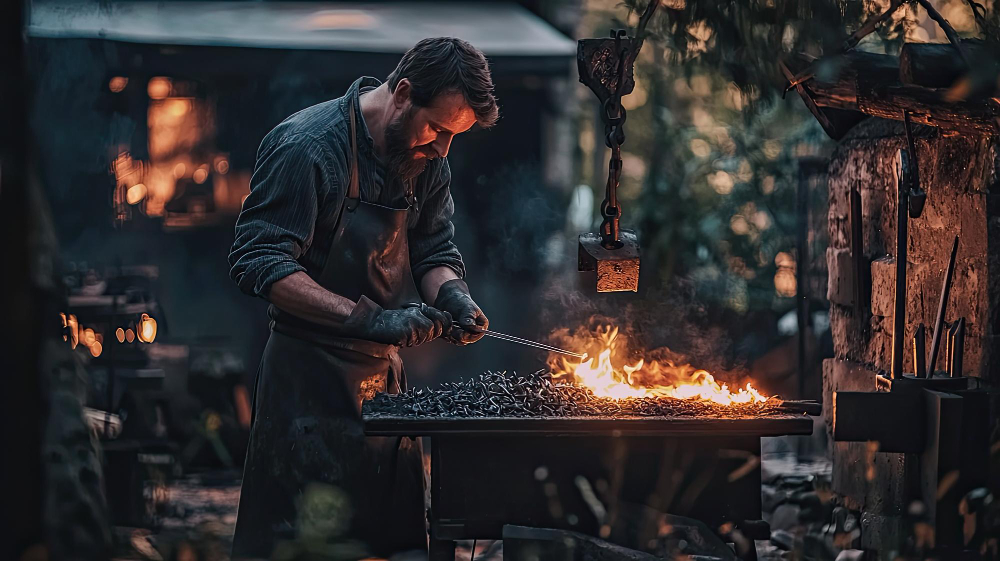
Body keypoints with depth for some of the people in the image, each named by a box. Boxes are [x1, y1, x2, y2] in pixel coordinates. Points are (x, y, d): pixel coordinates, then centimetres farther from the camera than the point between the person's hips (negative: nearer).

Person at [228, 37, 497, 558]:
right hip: (311, 381, -7)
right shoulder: (307, 146, -18)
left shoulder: (426, 155, 5)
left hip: (385, 375, 7)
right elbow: (260, 264, -22)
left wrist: (451, 296, -9)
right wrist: (370, 320, -27)